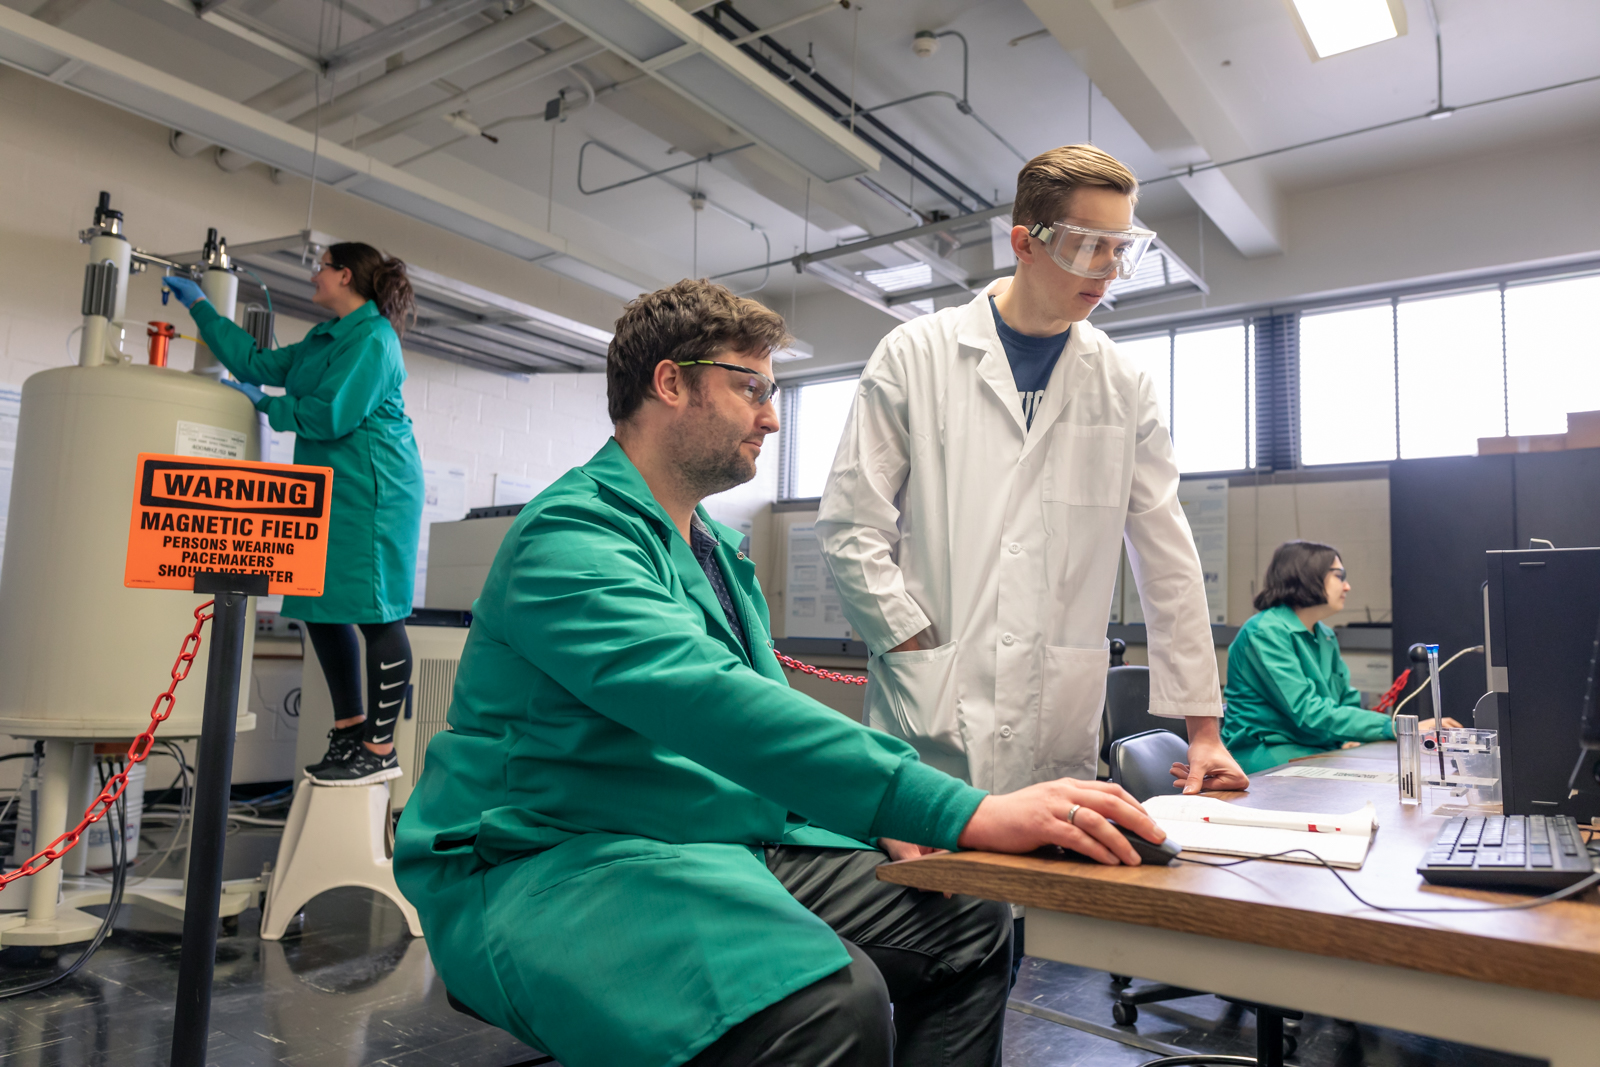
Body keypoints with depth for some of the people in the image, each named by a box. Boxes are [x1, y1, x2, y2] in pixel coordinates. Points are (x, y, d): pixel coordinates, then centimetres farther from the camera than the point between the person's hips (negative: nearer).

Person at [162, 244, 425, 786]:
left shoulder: (371, 338, -10)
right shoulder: (325, 338, 20)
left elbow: (329, 416, -16)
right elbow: (259, 363, 26)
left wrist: (264, 403, -1)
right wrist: (200, 306, 31)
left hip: (370, 492, -10)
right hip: (330, 490, 10)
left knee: (376, 613, -8)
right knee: (321, 609, 12)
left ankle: (381, 751, -3)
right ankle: (350, 728, 25)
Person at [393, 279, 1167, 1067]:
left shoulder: (716, 549, 16)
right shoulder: (571, 535, -16)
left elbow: (764, 698, 18)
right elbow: (708, 701, -30)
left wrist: (889, 809, 0)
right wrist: (961, 811, -34)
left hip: (725, 846, 9)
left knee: (970, 923, -1)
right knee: (832, 1002, -33)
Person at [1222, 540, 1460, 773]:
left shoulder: (1325, 636, 15)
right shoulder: (1265, 632, -15)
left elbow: (1348, 701, 17)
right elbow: (1308, 712, -22)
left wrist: (1349, 738, -8)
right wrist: (1397, 728, -23)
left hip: (1320, 749, 8)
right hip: (1264, 754, -8)